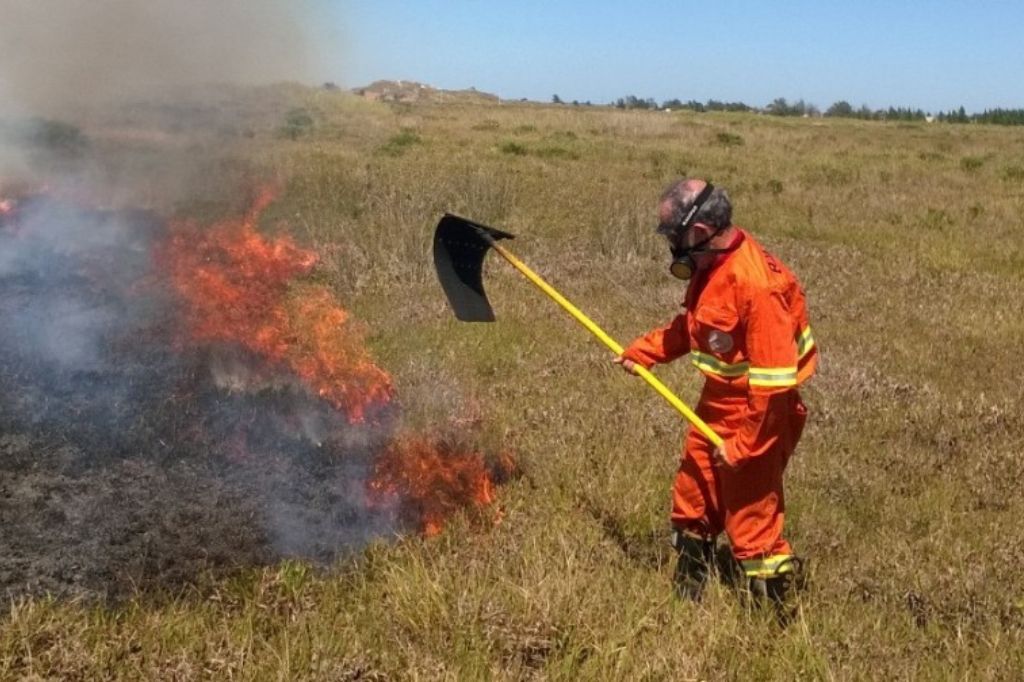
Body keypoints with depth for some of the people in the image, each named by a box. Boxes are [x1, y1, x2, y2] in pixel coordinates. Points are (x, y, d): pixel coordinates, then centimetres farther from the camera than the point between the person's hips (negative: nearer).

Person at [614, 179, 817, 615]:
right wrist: (641, 352, 10)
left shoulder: (755, 285, -29)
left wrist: (743, 444, -23)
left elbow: (773, 381, -28)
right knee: (691, 503, 22)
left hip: (755, 417, -10)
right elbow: (690, 326, 19)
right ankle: (686, 597, 41)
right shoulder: (712, 266, 0)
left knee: (752, 522, 1)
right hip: (716, 405, 10)